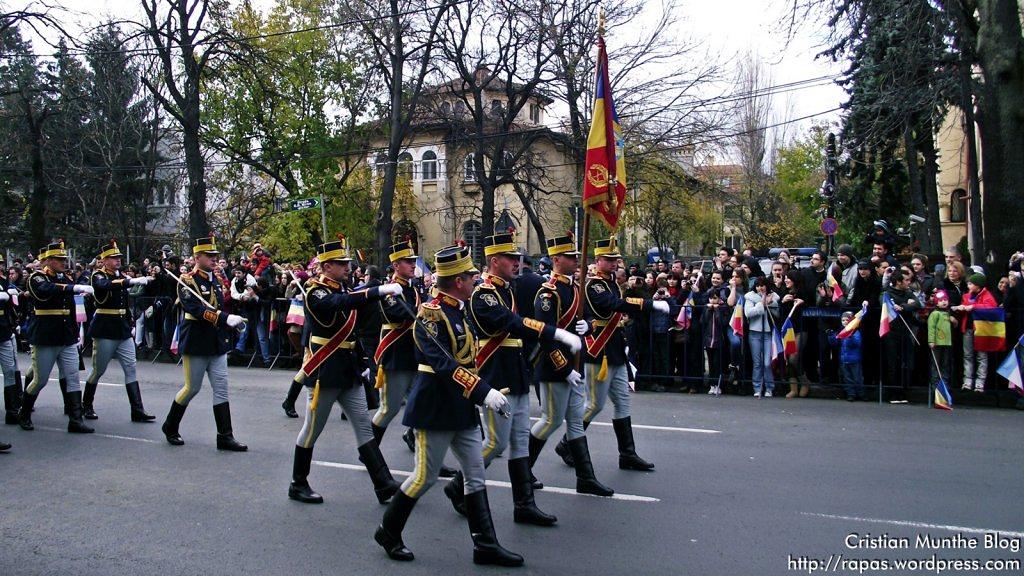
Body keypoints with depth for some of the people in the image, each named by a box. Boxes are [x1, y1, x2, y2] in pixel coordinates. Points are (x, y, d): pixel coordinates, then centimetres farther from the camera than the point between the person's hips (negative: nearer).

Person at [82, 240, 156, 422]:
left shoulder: (121, 276, 12)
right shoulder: (98, 276, -7)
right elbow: (106, 286, -33)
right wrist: (133, 281, -43)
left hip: (123, 328, 6)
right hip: (105, 329, -6)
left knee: (131, 369, 0)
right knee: (98, 370, 5)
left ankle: (137, 410, -1)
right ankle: (87, 406, 25)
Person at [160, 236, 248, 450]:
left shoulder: (215, 280, 12)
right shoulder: (187, 281, -11)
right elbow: (197, 310, -25)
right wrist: (226, 318, -34)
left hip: (217, 343, 7)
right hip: (195, 343, -6)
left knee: (221, 389, 2)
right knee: (192, 388, 4)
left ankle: (225, 436, 4)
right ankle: (170, 427, 26)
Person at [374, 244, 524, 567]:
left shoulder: (459, 311, 10)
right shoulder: (430, 315, -18)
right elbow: (444, 365, -29)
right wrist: (484, 392, -33)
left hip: (462, 408, 9)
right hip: (435, 408, -9)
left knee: (476, 474, 8)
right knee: (425, 477, 3)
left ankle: (485, 545, 15)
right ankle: (388, 532, 23)